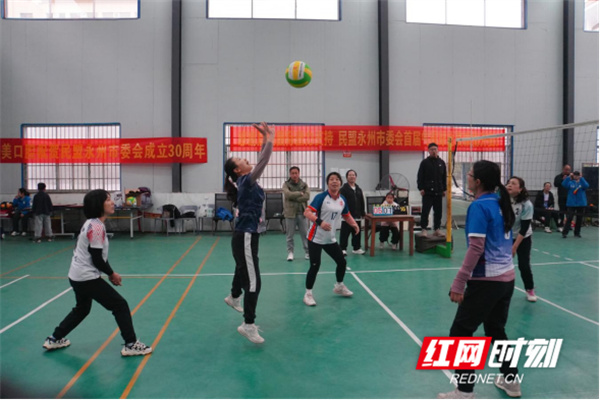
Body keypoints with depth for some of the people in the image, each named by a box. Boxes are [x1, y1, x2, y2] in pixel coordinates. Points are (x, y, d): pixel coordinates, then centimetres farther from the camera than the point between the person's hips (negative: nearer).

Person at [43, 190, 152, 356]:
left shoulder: (92, 223, 10)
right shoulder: (97, 227, -20)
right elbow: (97, 259, -20)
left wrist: (109, 273, 8)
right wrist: (112, 274, -6)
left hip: (77, 276, 10)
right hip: (87, 278, -10)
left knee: (81, 309, 29)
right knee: (121, 306, -4)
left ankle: (55, 339, 40)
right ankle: (131, 345, 1)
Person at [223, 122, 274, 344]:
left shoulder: (248, 181, 9)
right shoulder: (245, 181, -16)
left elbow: (261, 161, 13)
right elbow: (263, 162, -24)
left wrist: (265, 139, 7)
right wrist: (271, 139, -19)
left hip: (247, 235, 10)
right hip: (245, 238, -10)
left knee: (243, 270, 32)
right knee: (253, 282, -10)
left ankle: (234, 297, 57)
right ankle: (248, 325, -4)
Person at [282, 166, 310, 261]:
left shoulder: (304, 185, 6)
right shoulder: (286, 184, 0)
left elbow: (307, 196, -10)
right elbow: (288, 194, -18)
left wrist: (294, 198, -15)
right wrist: (300, 193, -13)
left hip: (302, 213, 1)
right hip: (290, 213, -1)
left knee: (305, 234, 6)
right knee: (289, 235, 5)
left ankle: (307, 252, 17)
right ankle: (290, 252, 17)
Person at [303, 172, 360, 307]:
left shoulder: (342, 200, 3)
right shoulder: (321, 197, -15)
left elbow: (346, 215, 20)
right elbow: (307, 212, -24)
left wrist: (354, 224, 0)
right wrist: (320, 222, -39)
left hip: (330, 239, 6)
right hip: (316, 238, -6)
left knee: (342, 261, 13)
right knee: (315, 265, -9)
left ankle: (339, 286, 39)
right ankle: (308, 293, 9)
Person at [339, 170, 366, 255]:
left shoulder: (359, 189, 14)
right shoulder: (344, 189, -6)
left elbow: (362, 202, 16)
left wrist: (362, 213, 11)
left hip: (357, 216, 6)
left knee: (357, 233, 12)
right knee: (345, 233, -2)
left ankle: (356, 248, 22)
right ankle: (342, 249, 5)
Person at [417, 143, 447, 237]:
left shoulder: (441, 163, 11)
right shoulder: (424, 162, 0)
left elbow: (444, 177, 14)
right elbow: (420, 176, -3)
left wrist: (444, 189, 9)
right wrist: (421, 188, -10)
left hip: (438, 192, 4)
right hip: (427, 191, -4)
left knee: (438, 211, 7)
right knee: (425, 210, -4)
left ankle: (437, 229, 16)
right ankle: (423, 229, 4)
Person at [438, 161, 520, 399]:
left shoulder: (479, 206, -16)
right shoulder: (501, 204, 8)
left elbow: (476, 248, -22)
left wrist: (459, 283, -21)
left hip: (486, 281, -9)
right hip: (507, 277, 9)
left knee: (460, 333, 1)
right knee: (496, 330, 23)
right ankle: (510, 381, 34)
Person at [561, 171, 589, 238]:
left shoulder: (582, 182, 5)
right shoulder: (570, 182, 3)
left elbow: (586, 186, -16)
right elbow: (564, 185, -15)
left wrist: (581, 178, -16)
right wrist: (568, 177, -17)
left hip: (581, 203, 2)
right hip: (571, 203, -2)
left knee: (579, 219, 9)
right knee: (569, 218, -9)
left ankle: (577, 233, 20)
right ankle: (564, 233, -9)